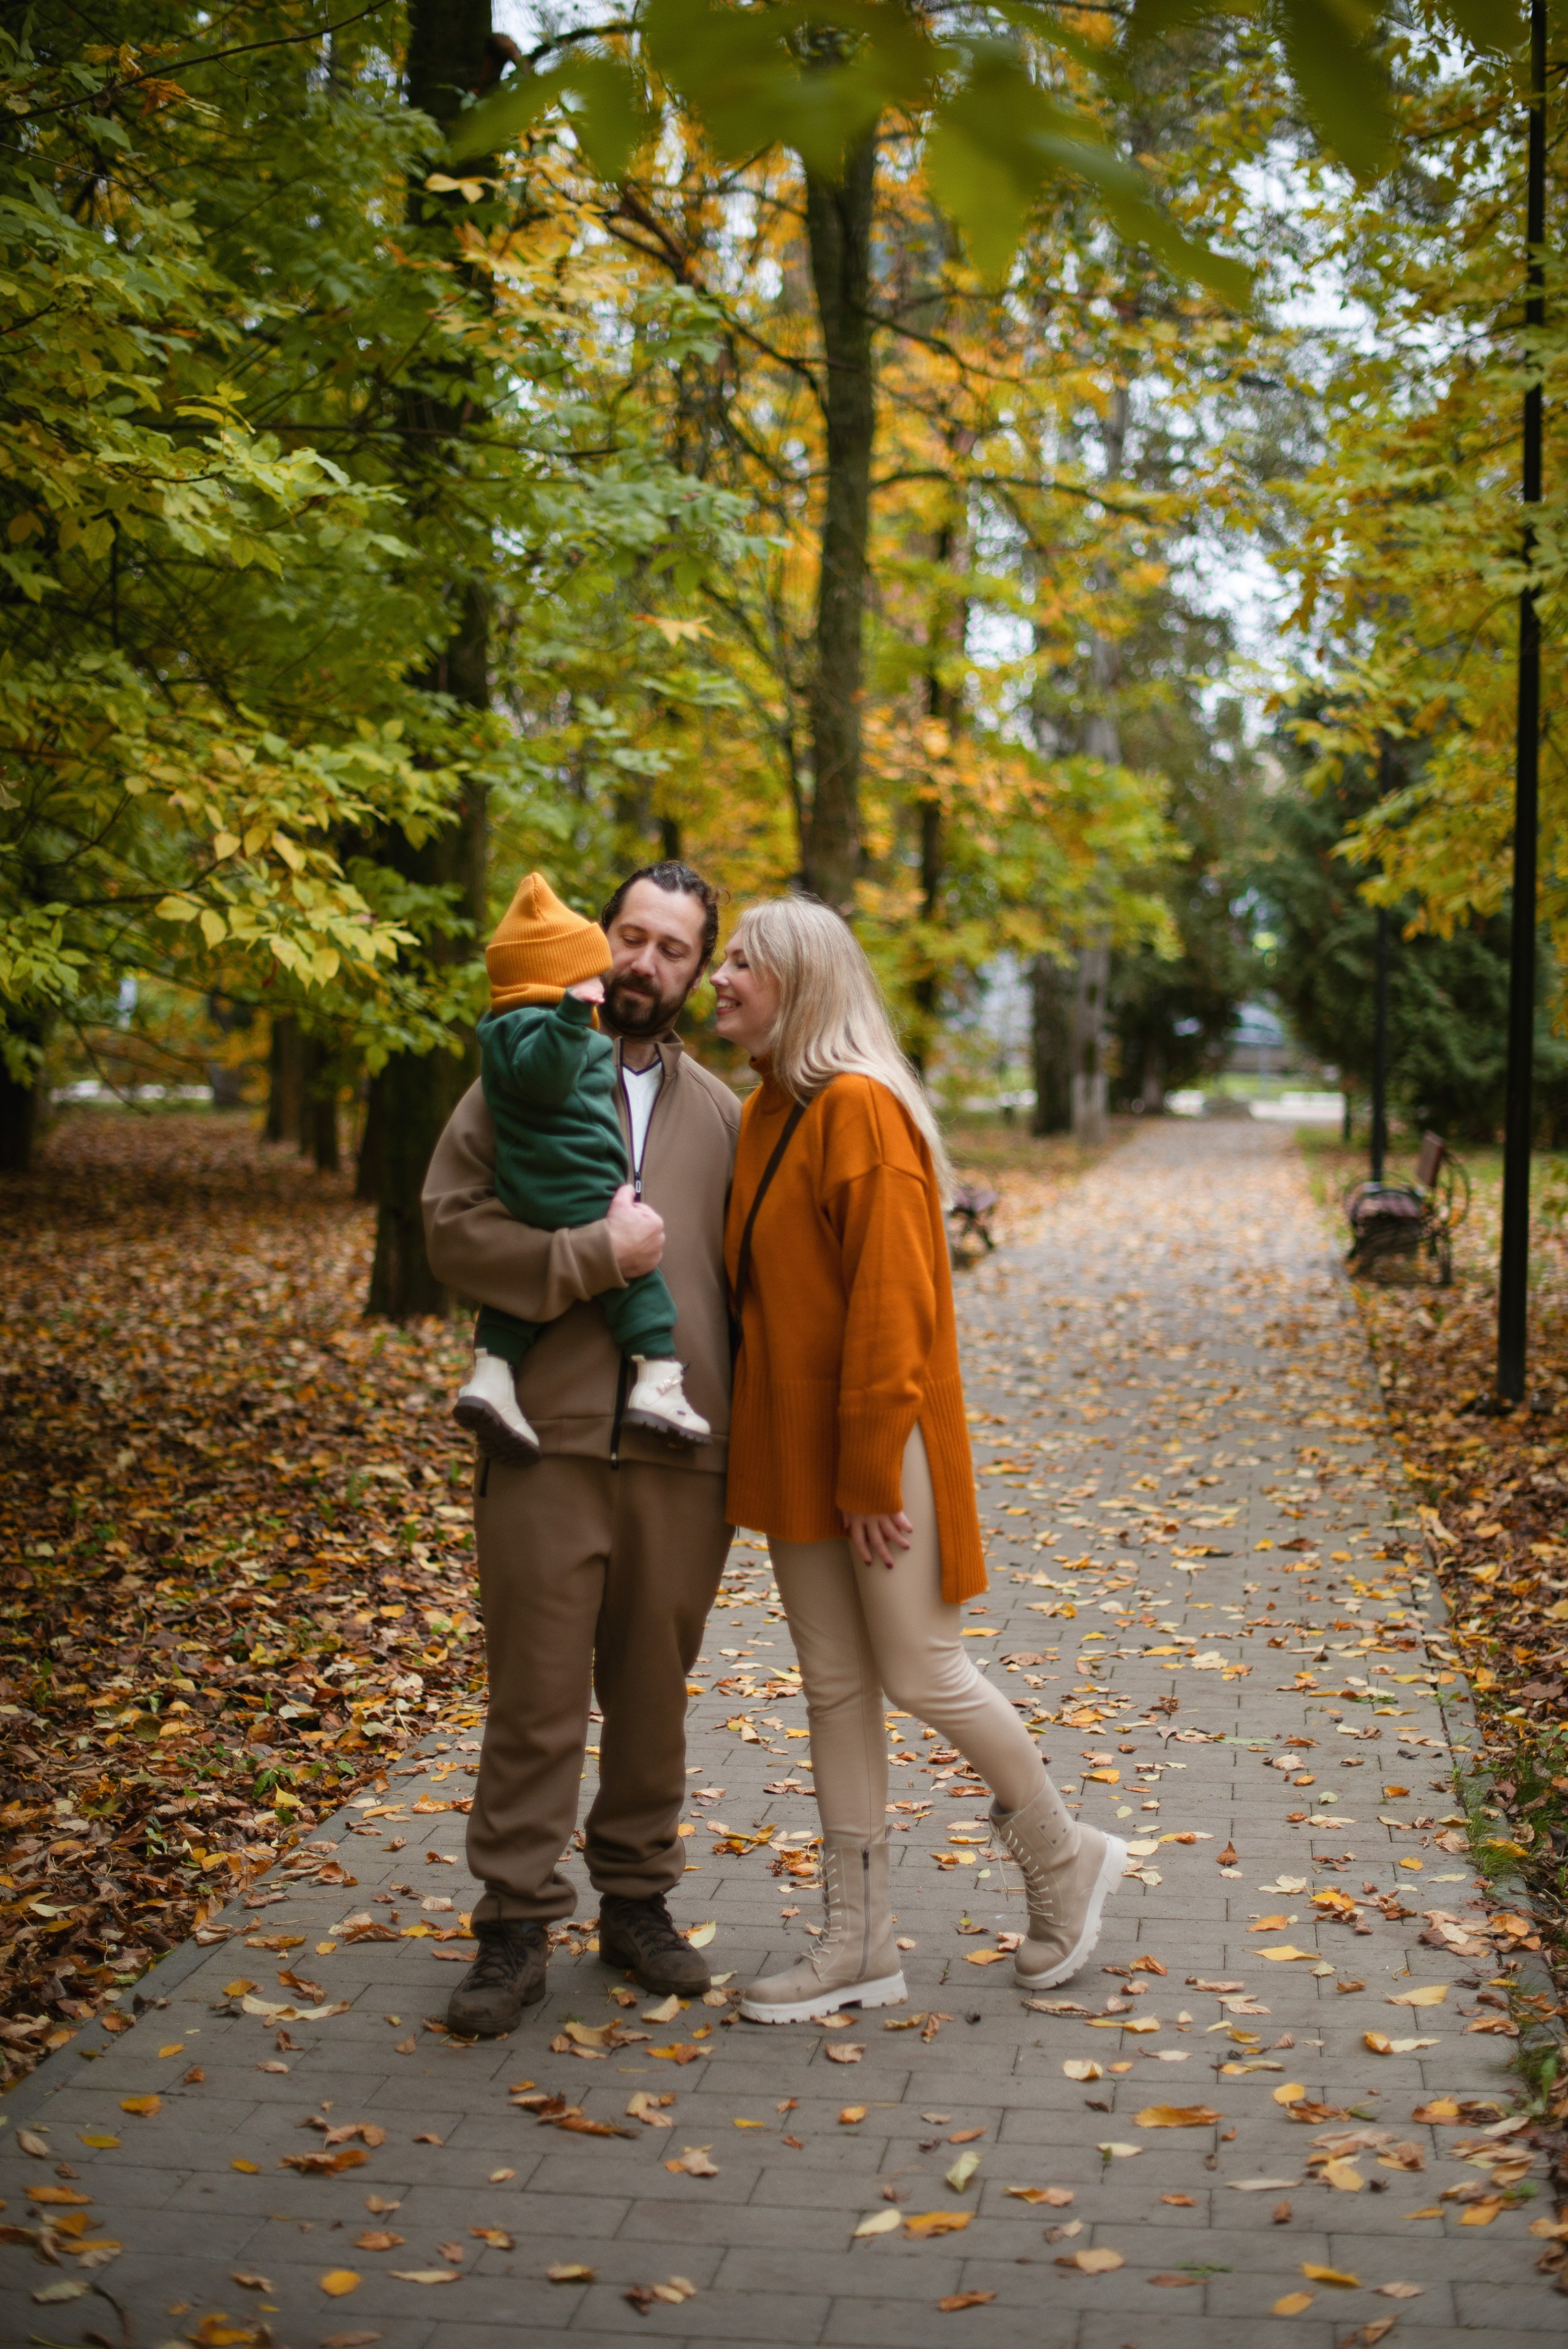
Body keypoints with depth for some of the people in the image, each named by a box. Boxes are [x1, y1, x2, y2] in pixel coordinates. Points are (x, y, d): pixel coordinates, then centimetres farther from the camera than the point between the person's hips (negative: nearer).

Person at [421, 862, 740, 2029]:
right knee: (538, 1692, -2)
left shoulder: (719, 1112, 15)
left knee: (654, 1690, 11)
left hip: (680, 1449, 3)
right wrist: (592, 1256, -14)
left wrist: (744, 1421, 12)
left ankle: (639, 1899, 25)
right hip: (549, 1440, -3)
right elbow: (453, 1228, -5)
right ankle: (517, 1927, 7)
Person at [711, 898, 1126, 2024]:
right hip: (791, 1445, 9)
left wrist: (872, 1471, -21)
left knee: (919, 1673, 0)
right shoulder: (768, 1113, 11)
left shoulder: (860, 1108, -17)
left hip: (876, 1450, -9)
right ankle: (862, 1943, 18)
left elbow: (890, 1301, -21)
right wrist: (760, 1447, 13)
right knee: (834, 1687, 10)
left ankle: (1066, 1857, 23)